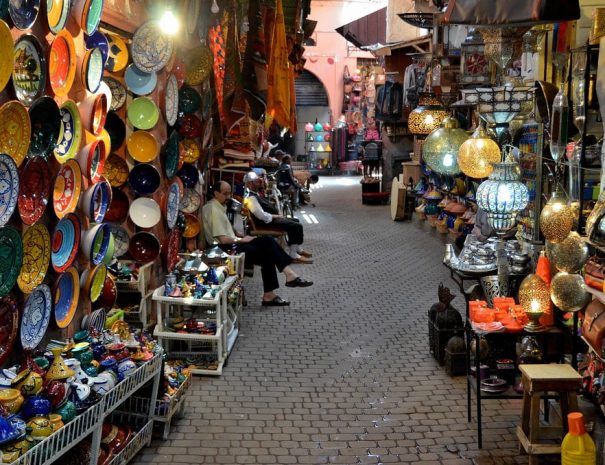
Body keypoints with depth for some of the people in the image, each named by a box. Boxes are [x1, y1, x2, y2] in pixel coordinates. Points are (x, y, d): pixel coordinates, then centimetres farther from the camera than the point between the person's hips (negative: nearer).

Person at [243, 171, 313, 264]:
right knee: (296, 226, -20)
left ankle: (298, 250, 27)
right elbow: (262, 216, -27)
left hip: (271, 217, 12)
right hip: (267, 222, -12)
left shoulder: (254, 193, 9)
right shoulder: (250, 198, -24)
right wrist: (276, 216, -16)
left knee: (296, 221, 21)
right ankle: (293, 255, -15)